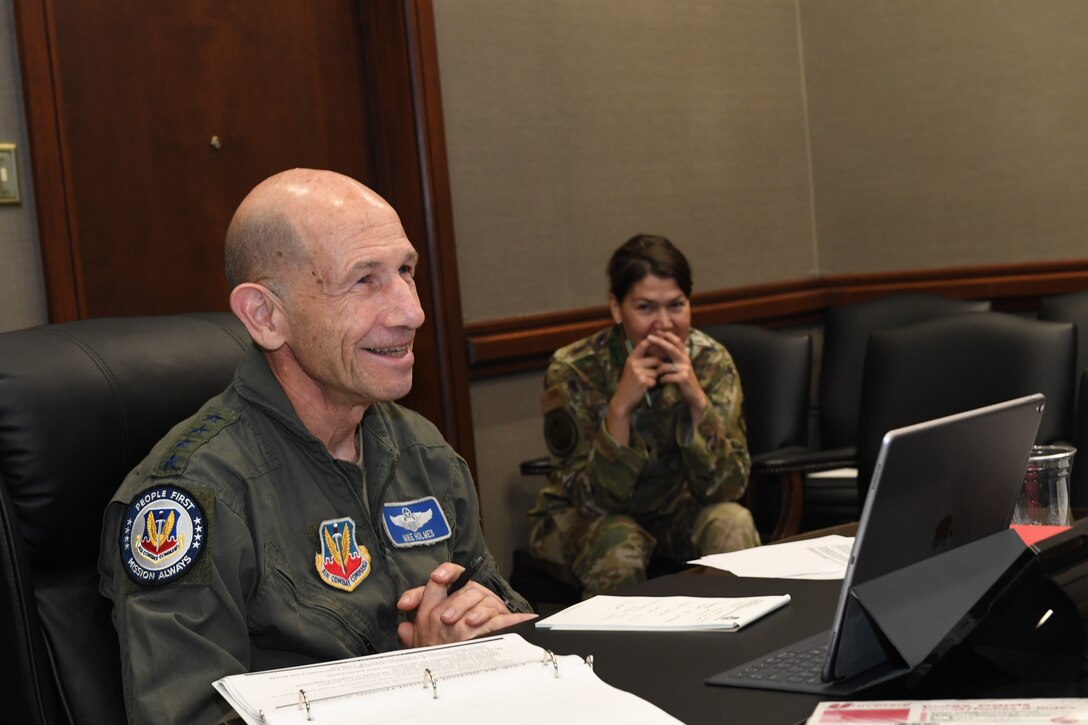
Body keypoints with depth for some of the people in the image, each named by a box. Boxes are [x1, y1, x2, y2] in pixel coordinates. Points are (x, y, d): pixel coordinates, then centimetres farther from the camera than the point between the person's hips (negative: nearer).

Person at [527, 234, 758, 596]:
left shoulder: (711, 361, -14)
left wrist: (697, 399, -32)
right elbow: (594, 499, -23)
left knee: (733, 524, -27)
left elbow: (726, 487, -18)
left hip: (676, 511, 3)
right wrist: (621, 407, -36)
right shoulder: (573, 371, -21)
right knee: (618, 549, -34)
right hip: (589, 520, -2)